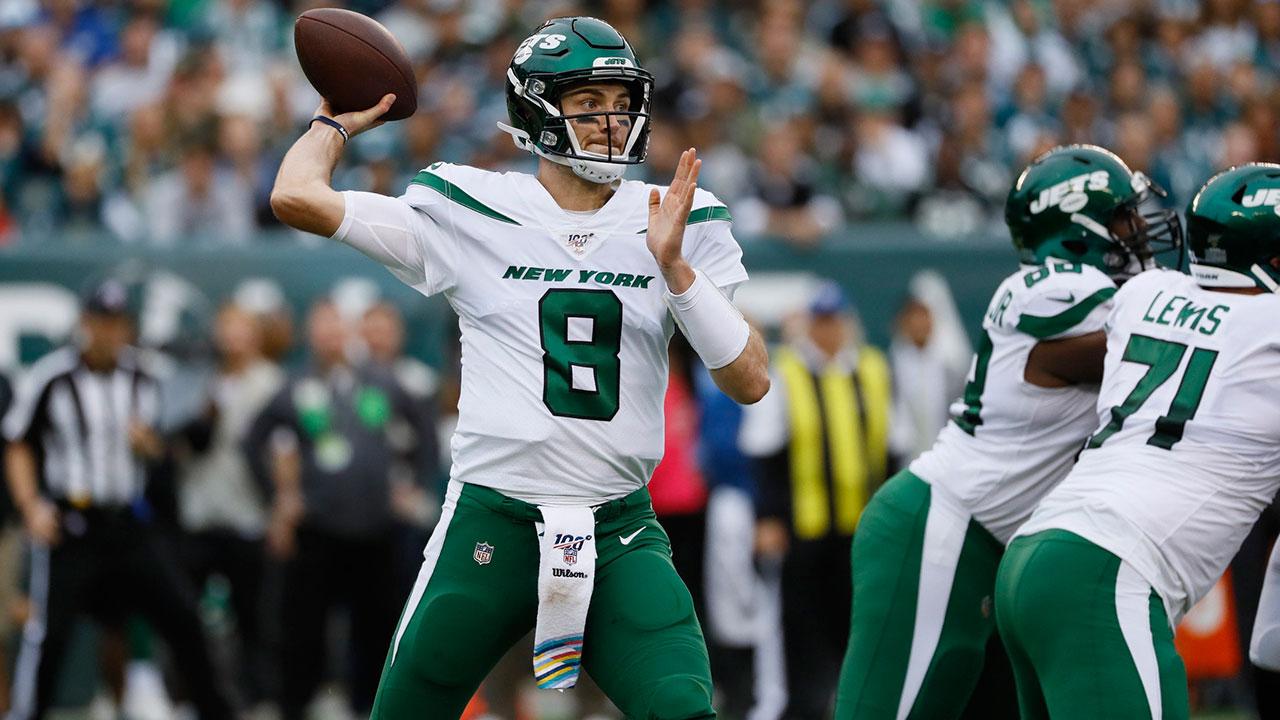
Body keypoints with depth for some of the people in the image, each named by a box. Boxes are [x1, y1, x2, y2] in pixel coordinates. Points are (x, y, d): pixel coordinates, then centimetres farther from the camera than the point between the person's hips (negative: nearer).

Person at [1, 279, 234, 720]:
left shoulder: (141, 380, 8)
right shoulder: (50, 378, -7)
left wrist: (148, 443, -7)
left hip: (128, 522, 4)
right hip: (67, 524, -4)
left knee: (181, 614, 0)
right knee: (49, 628, -8)